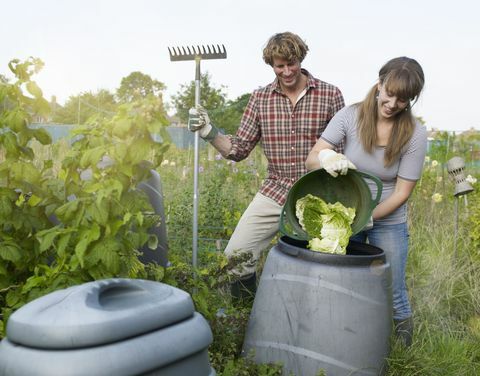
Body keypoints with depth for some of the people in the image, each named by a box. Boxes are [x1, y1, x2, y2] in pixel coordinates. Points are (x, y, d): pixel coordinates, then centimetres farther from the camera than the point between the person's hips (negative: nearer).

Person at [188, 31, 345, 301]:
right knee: (236, 255, -4)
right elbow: (240, 149, 3)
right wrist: (210, 133, -13)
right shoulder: (260, 99, 3)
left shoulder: (329, 94, -4)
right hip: (275, 192, 2)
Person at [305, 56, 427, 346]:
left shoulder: (414, 134, -13)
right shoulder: (351, 116, -11)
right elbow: (311, 159, -13)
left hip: (388, 221, -1)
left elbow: (402, 192, -11)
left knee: (393, 296, 7)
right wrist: (327, 158, -36)